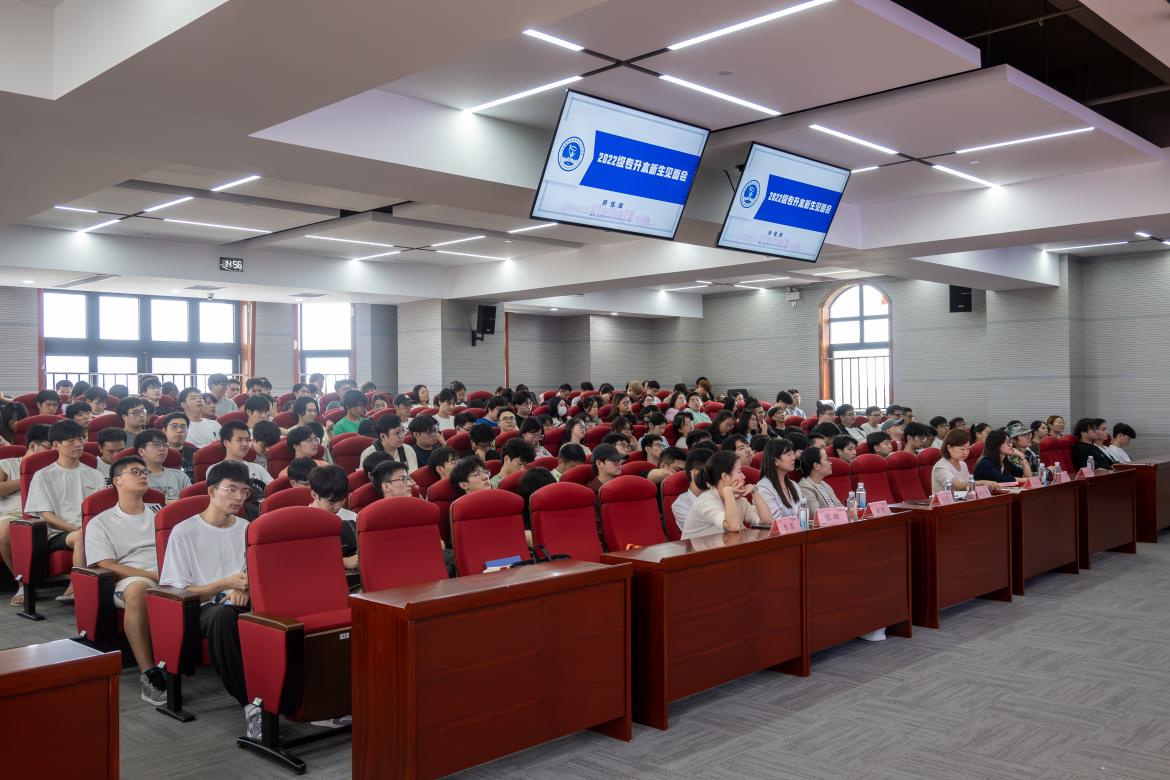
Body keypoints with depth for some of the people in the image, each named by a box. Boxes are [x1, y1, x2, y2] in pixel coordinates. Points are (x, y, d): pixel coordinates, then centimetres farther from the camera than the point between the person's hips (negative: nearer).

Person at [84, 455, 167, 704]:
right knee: (137, 589, -41)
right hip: (129, 581, -2)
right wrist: (154, 575, -13)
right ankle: (148, 673, -37)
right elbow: (107, 567, 0)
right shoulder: (100, 523, 13)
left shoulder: (160, 512, 26)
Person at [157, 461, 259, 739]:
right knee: (224, 615, -42)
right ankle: (250, 702, -39)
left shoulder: (248, 529, 18)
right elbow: (178, 591, 0)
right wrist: (226, 584, -14)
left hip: (243, 604, 3)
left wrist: (244, 589, -6)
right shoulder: (184, 532, 3)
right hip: (205, 608, -3)